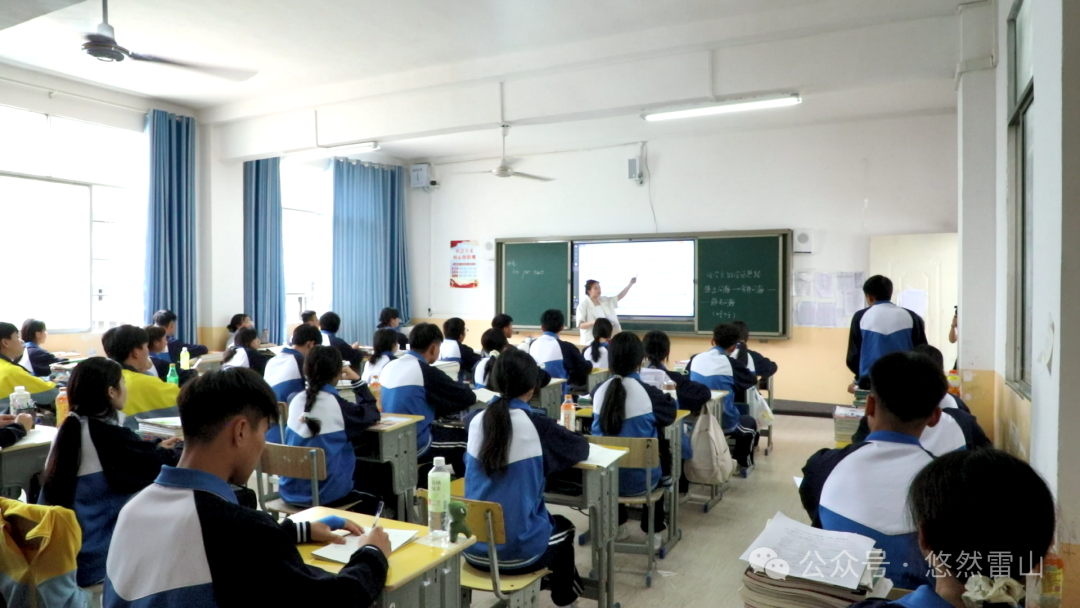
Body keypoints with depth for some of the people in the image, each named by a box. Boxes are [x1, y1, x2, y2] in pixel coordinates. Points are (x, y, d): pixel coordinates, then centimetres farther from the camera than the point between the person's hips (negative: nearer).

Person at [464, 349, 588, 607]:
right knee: (563, 526, 28)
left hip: (473, 547, 5)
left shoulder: (477, 421, -2)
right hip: (516, 552, -4)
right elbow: (582, 449, 2)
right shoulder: (538, 426, -15)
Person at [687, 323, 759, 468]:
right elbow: (753, 380, 4)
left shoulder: (695, 359, -5)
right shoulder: (732, 364, -16)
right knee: (750, 423, 28)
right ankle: (743, 464, 41)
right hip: (723, 423, -5)